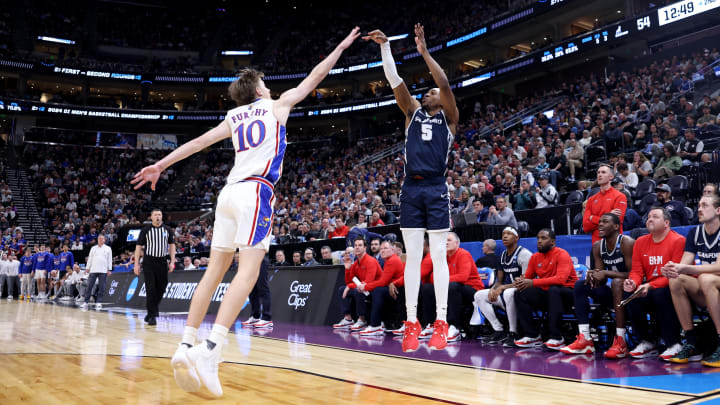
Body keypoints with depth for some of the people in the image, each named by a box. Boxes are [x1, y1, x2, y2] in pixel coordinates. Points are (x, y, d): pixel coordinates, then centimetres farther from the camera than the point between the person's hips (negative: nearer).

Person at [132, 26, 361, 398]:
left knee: (215, 270, 7)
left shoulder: (233, 118, 22)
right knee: (248, 270, -12)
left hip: (229, 192, 6)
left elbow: (197, 142, 19)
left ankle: (186, 345, 2)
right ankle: (210, 349, -24)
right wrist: (342, 46, 32)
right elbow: (315, 77, 20)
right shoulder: (278, 105, 13)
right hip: (256, 191, -6)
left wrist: (160, 165, 22)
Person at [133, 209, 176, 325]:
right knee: (151, 289, -7)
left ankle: (153, 311, 28)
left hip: (162, 262, 3)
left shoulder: (167, 230, 7)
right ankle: (152, 315, -1)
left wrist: (172, 262, 2)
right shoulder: (146, 230, 0)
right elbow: (138, 247, 1)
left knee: (161, 289, 6)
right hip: (148, 262, -3)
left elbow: (172, 245, 11)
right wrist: (136, 264, -5)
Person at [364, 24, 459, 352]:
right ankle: (411, 323, 4)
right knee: (413, 256, 2)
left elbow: (445, 84, -6)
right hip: (411, 189, 3)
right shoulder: (413, 113, 19)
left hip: (436, 190, -3)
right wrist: (385, 46, 1)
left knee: (438, 255, -3)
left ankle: (441, 322, 1)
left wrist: (424, 51, -8)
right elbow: (394, 80, 10)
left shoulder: (449, 117, 10)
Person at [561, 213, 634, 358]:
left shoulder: (626, 243, -16)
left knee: (617, 282, -35)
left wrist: (606, 273, -26)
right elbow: (601, 280, 8)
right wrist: (594, 275, -16)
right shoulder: (598, 246, 6)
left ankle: (620, 342, -37)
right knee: (580, 285, -5)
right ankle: (585, 340, -14)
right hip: (613, 292, 7)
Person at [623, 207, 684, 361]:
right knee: (630, 295, -22)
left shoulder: (678, 241, -9)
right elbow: (636, 271, 7)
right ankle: (646, 344, -8)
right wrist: (633, 283, -17)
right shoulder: (641, 242, 10)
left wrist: (651, 286, -29)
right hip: (649, 290, 5)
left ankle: (674, 345, -20)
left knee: (660, 294, -35)